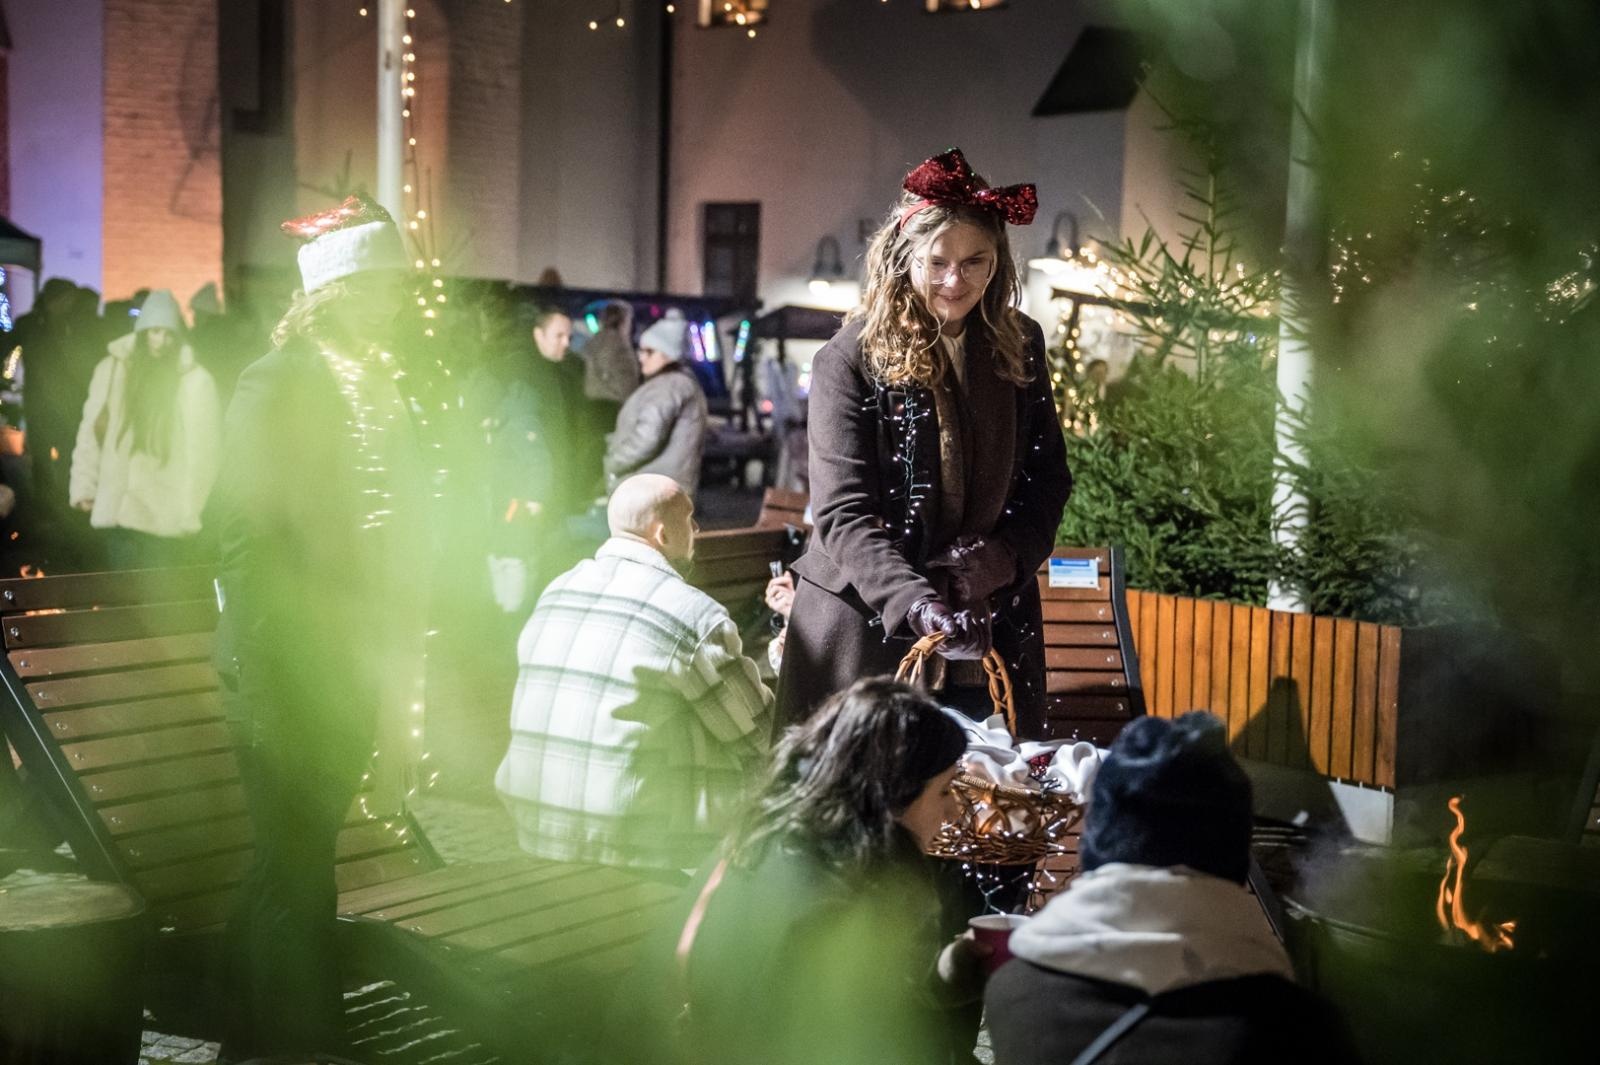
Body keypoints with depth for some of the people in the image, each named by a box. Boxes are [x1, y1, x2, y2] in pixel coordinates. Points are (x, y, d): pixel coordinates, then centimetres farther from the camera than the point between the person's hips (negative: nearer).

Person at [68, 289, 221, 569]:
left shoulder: (196, 379, -6)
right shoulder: (111, 369, 5)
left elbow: (203, 449, -6)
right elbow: (91, 432, 8)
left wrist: (191, 511, -10)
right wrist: (83, 487, 3)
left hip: (169, 517, -3)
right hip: (118, 510, 3)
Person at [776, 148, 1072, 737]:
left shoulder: (1019, 346, 6)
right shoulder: (850, 359, -8)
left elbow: (1048, 477, 12)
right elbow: (843, 515, -14)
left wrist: (1007, 554, -8)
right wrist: (917, 604, -29)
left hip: (989, 634, 4)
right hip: (867, 632, -4)